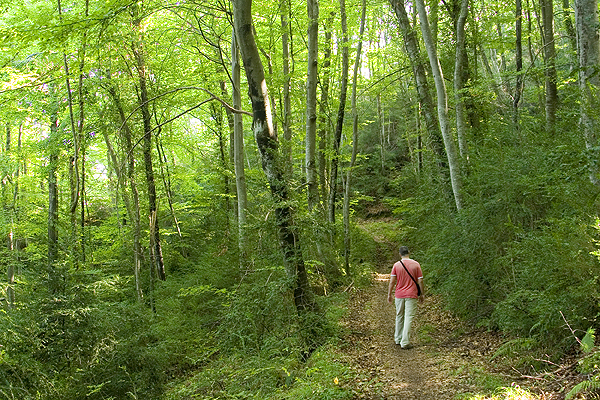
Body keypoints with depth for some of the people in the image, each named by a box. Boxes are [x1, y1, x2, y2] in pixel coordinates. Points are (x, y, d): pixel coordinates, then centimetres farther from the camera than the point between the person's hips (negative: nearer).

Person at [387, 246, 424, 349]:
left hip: (399, 295, 2)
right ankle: (405, 342, -4)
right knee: (409, 318, -1)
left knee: (399, 317, 16)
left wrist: (389, 294, 6)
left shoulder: (396, 265, -2)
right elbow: (420, 281, -3)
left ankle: (398, 339, 28)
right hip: (411, 296, -2)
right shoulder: (416, 265, -3)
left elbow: (392, 281, -3)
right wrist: (421, 294, 7)